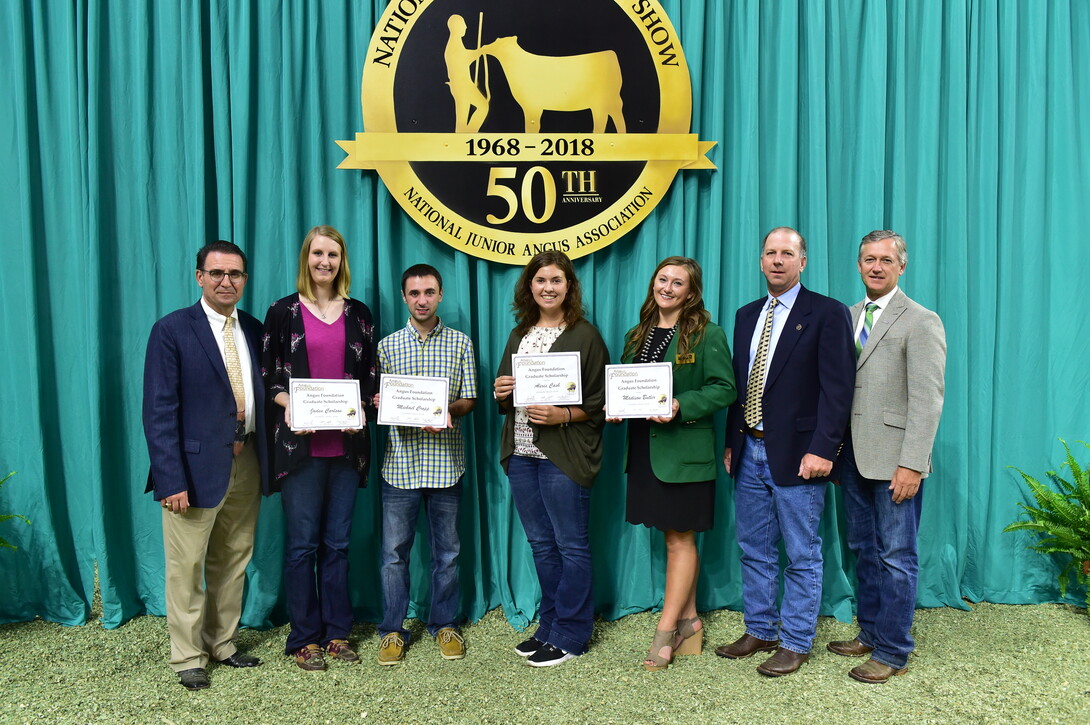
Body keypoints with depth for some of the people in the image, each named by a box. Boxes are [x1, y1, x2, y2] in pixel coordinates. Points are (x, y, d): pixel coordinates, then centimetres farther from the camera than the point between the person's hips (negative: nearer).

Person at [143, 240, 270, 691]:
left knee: (233, 562, 16)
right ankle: (187, 658, 22)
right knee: (187, 567, 6)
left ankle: (221, 644, 32)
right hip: (198, 466, -5)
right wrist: (171, 480, -17)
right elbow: (159, 411, -11)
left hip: (246, 463, 5)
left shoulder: (254, 330, 8)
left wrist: (266, 461, 4)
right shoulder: (172, 330, -7)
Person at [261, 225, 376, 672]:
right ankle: (304, 638, 17)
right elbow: (268, 374, 3)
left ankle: (337, 632, 22)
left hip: (346, 444, 3)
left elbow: (370, 376, 11)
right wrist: (287, 402, -16)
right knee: (302, 543, 3)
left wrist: (359, 408, -8)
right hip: (300, 444, -2)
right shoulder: (283, 312, 3)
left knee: (337, 542, 10)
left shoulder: (358, 314, 10)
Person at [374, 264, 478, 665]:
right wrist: (383, 405, -14)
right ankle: (393, 631, 19)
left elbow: (469, 399, 5)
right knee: (394, 550, 4)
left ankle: (444, 625, 26)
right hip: (401, 461, 0)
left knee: (447, 550, 10)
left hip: (445, 462, 0)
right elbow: (379, 402, 7)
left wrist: (449, 411, -15)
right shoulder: (387, 345, 7)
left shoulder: (460, 343, 6)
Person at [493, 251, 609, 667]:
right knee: (541, 543, 14)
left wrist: (563, 415, -21)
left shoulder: (585, 335, -4)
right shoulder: (519, 334, 15)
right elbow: (505, 401, 20)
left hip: (563, 455, -6)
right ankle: (549, 625, 27)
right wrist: (501, 393, -2)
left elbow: (599, 403, -7)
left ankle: (569, 636, 14)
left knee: (571, 545, 2)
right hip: (521, 454, 6)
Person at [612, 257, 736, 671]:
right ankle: (688, 621, 26)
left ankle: (665, 632, 9)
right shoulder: (637, 336, 14)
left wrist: (681, 407, -22)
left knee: (680, 539, 2)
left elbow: (724, 388, -10)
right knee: (676, 538, 14)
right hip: (644, 447, 6)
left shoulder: (707, 334, -4)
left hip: (684, 449, -6)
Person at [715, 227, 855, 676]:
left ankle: (796, 643, 19)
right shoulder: (747, 316, 14)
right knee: (754, 550, 15)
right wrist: (731, 442, 11)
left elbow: (838, 387, -12)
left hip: (796, 454, -6)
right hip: (749, 452, 7)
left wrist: (822, 449, -18)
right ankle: (760, 631, 30)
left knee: (801, 555, 6)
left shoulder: (828, 314, -6)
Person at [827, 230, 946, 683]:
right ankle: (869, 633, 31)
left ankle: (892, 652, 16)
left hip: (893, 461, -6)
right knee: (864, 551, 17)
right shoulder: (848, 317, 12)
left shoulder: (921, 322, -7)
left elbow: (927, 400, -13)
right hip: (853, 456, 7)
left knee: (896, 557, 4)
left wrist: (912, 464, -18)